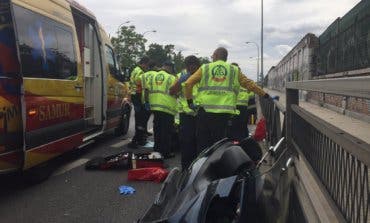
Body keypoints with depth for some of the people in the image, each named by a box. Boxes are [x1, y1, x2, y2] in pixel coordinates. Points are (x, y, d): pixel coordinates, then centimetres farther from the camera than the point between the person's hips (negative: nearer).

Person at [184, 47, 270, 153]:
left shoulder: (205, 68, 10)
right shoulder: (234, 70, 13)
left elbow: (188, 83, 1)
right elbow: (250, 85, 13)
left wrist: (189, 101, 9)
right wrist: (266, 95, 22)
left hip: (205, 110, 0)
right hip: (224, 112, 1)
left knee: (203, 142, 9)